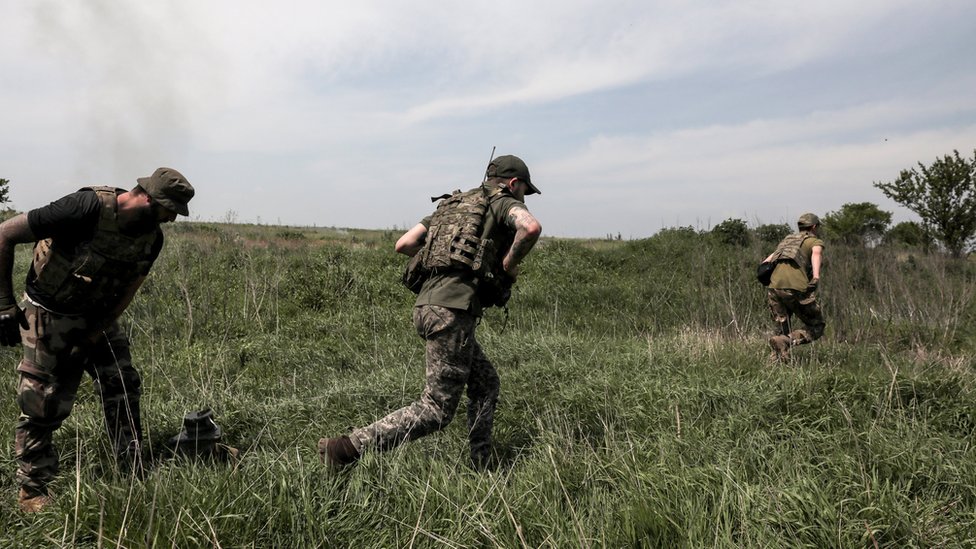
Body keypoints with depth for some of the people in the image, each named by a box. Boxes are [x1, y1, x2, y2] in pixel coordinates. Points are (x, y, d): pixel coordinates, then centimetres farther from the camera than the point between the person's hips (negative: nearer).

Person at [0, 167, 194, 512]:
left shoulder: (151, 238, -10)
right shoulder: (87, 209, -30)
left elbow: (126, 293, -1)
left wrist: (89, 340, -11)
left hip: (98, 316, 6)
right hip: (50, 316, -5)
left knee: (122, 387, 1)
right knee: (44, 403, -1)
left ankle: (135, 471, 12)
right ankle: (32, 490, 17)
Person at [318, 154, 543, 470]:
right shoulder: (504, 203, 4)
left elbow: (403, 244, 19)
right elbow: (532, 227, -21)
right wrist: (509, 264, -5)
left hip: (427, 306, 9)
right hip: (453, 312, -9)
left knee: (486, 384, 19)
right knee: (436, 410, -2)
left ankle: (481, 468, 24)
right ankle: (346, 448, -6)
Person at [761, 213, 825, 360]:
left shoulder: (787, 240, 33)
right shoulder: (816, 241, 13)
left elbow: (768, 260, 19)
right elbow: (816, 254, -11)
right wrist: (816, 276, -25)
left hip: (774, 288, 5)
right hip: (797, 289, -5)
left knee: (782, 330, 19)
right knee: (816, 327, 11)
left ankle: (778, 359, -1)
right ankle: (787, 341, -13)